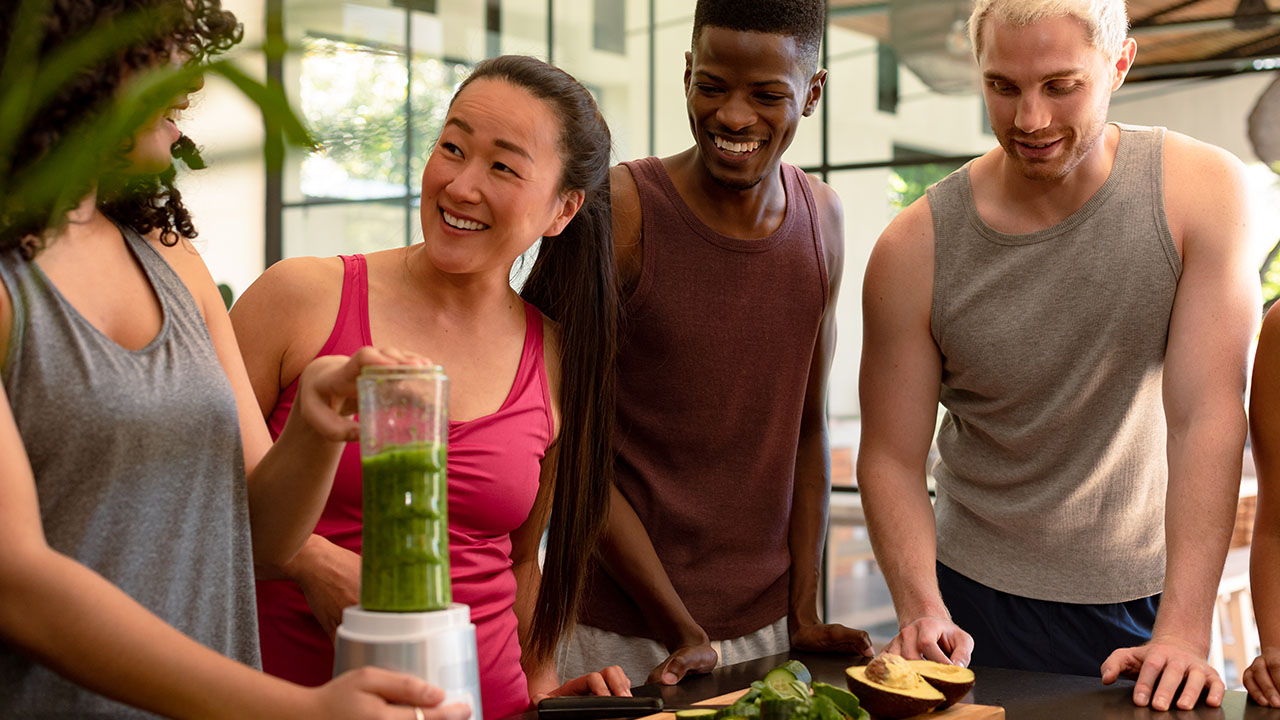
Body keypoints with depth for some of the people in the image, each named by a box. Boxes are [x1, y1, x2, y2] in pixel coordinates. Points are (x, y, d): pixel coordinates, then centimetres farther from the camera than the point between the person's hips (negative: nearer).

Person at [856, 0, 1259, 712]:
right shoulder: (915, 250, -13)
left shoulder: (1202, 191, -14)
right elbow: (892, 459, -10)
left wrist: (1184, 631, -26)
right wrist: (922, 610, -25)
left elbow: (1208, 415, -20)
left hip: (1147, 604, 1)